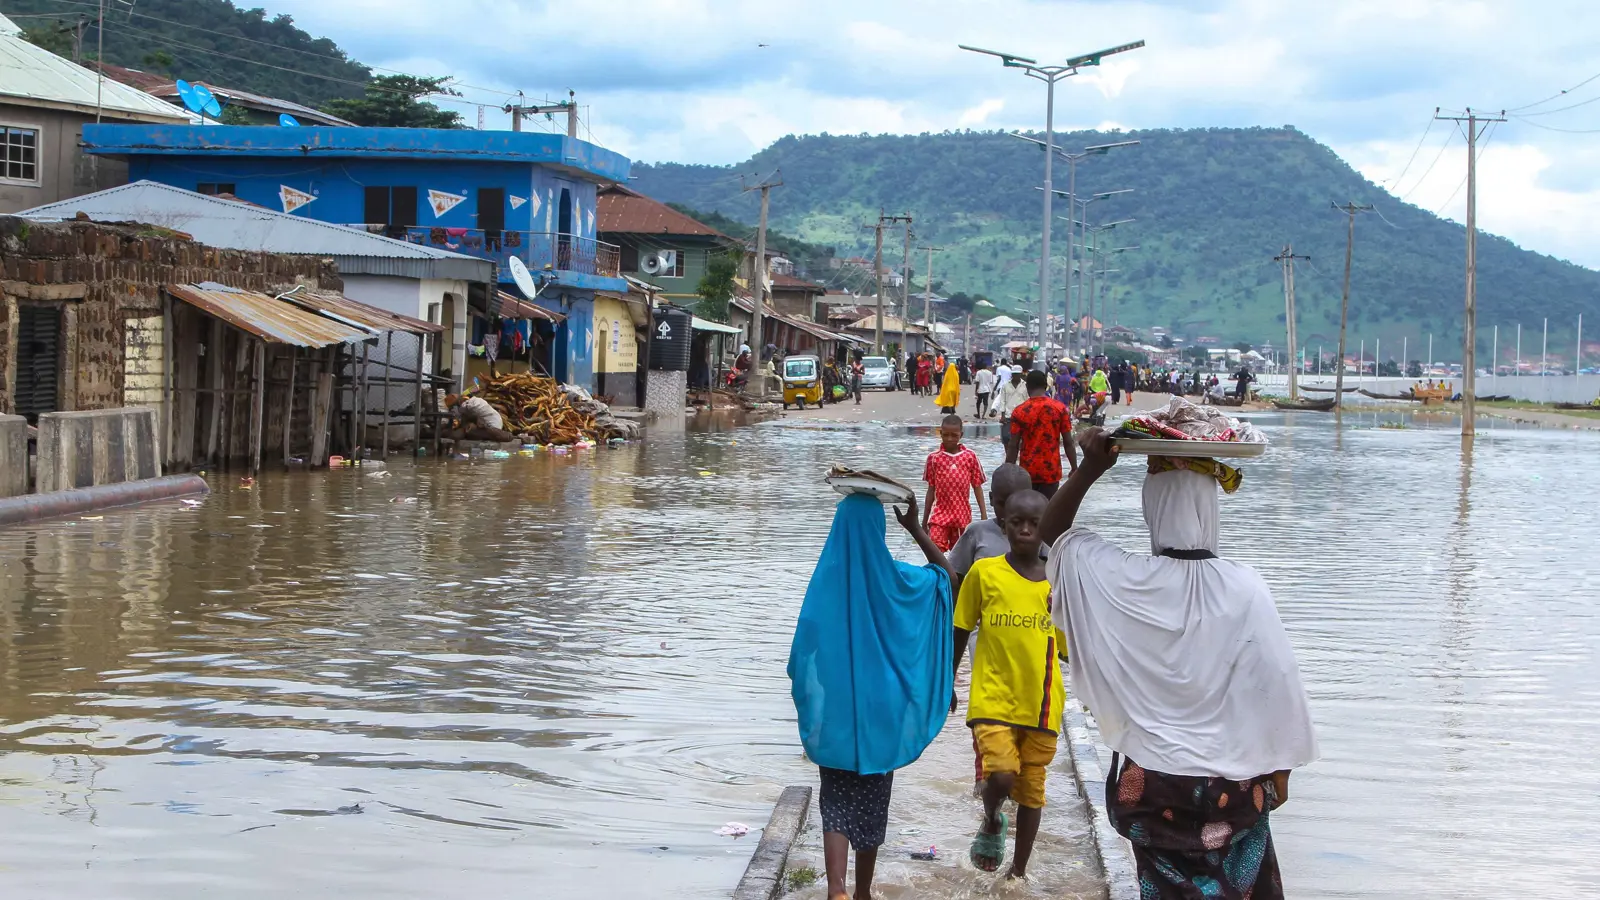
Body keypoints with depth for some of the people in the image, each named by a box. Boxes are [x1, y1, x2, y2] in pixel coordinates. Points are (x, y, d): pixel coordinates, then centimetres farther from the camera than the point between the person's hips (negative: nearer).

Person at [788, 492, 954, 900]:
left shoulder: (824, 579, -7)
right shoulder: (895, 579, -7)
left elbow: (804, 651, -4)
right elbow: (945, 573, 11)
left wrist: (809, 705, 8)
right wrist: (916, 529, 4)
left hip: (834, 711, 0)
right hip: (880, 710, 0)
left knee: (837, 801, 3)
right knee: (871, 802, 14)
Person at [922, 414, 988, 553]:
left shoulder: (970, 456, 0)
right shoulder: (934, 458, -1)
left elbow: (977, 486, 5)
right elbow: (931, 489, 6)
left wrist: (983, 514, 2)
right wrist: (924, 519, 8)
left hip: (963, 515, 1)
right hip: (940, 514, -1)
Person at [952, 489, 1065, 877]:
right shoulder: (983, 572, -5)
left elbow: (1071, 649, 9)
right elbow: (959, 633, 6)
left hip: (1041, 705, 3)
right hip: (993, 699, -2)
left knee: (1032, 789, 10)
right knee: (1001, 777, -20)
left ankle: (1019, 870, 27)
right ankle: (992, 823, 14)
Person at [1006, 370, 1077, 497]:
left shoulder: (1019, 411, -6)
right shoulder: (1060, 408, -4)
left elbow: (1013, 446, -5)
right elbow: (1068, 442, -3)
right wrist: (1075, 468, 6)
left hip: (1027, 471, 0)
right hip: (1051, 470, 0)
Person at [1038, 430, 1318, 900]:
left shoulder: (1118, 579, -12)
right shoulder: (1244, 589, -15)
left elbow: (1051, 531, 5)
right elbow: (1275, 683, -8)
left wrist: (1089, 469, -3)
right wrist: (1279, 770, 5)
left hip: (1149, 778, 1)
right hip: (1232, 782, -1)